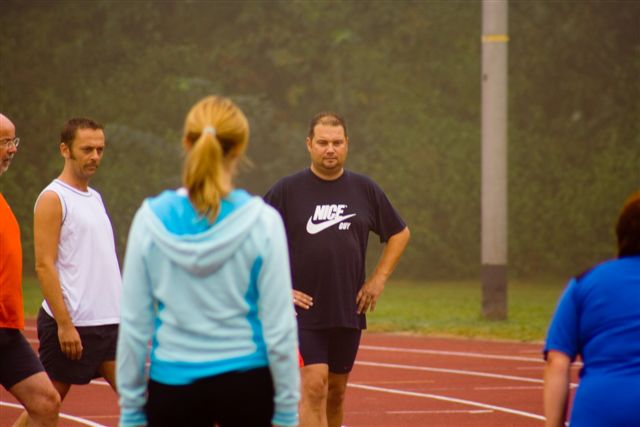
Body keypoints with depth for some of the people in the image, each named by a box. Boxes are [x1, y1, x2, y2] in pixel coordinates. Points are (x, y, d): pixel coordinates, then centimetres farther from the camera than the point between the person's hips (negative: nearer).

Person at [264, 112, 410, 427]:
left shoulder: (365, 190, 7)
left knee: (336, 390, 12)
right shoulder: (287, 191, -3)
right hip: (303, 310, -4)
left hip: (349, 311, 4)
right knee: (313, 386, -14)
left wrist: (378, 279, 9)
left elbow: (399, 234, 19)